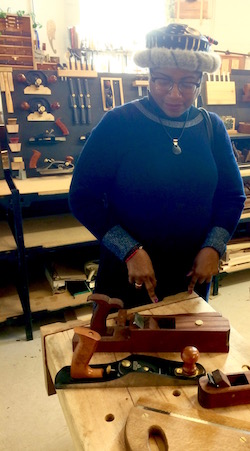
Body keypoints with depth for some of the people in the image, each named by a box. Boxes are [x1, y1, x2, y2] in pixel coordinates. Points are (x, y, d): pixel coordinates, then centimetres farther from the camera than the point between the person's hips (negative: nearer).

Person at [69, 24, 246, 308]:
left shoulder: (212, 128, -2)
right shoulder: (118, 123, -13)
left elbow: (232, 196, 5)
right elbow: (82, 197, -13)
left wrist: (213, 247, -10)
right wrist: (131, 251, -19)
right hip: (126, 277, -3)